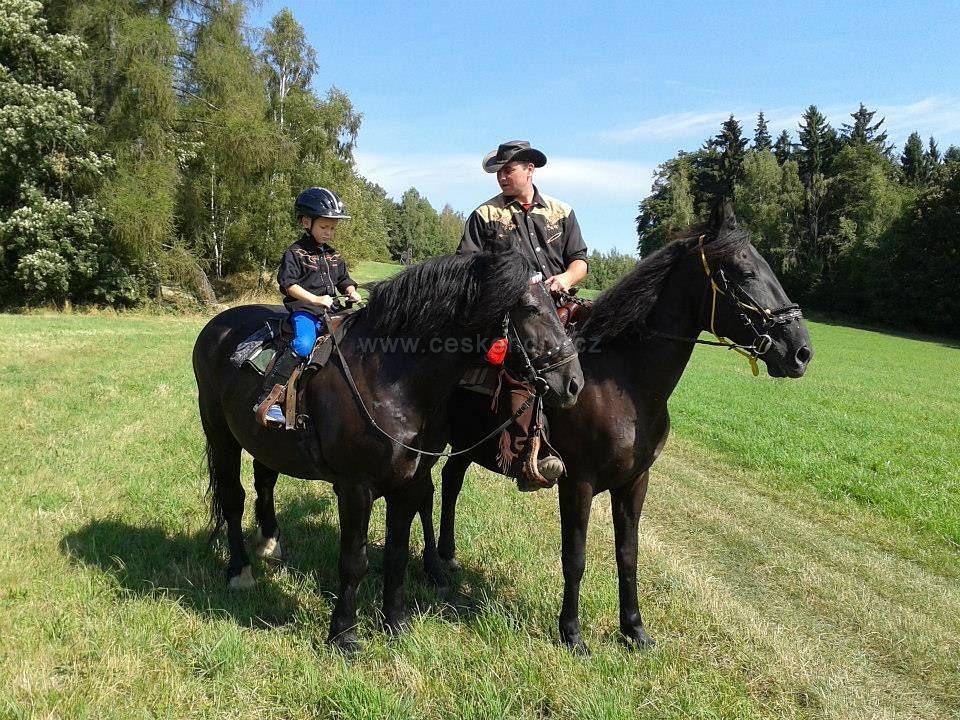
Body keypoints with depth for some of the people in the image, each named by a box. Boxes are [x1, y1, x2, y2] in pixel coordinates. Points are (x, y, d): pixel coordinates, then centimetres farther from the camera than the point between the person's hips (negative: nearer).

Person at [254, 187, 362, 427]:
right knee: (303, 344, -33)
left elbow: (344, 281, 26)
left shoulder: (334, 256, 20)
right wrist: (316, 299, -19)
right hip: (304, 310, -7)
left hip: (332, 310, 7)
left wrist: (353, 294, 3)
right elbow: (288, 284, -9)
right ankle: (268, 397, -33)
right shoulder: (295, 253, 0)